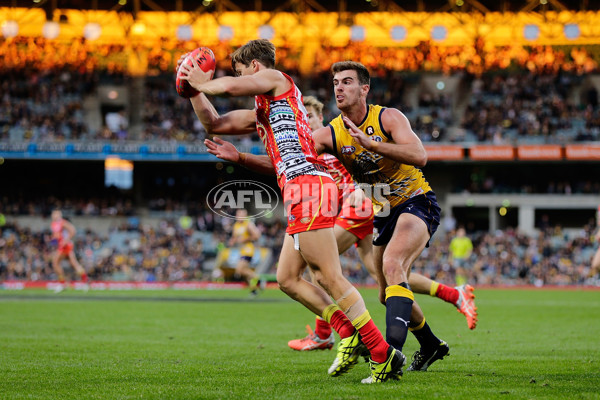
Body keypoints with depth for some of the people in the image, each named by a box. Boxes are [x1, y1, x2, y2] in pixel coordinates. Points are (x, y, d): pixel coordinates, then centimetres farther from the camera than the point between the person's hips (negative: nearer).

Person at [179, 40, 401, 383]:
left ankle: (384, 354, -17)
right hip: (301, 190, 10)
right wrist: (195, 91, 27)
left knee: (330, 277, -14)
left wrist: (204, 83, 7)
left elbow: (232, 86, -11)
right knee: (288, 279, 10)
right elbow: (215, 124, 35)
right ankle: (350, 335, 5)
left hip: (307, 184, -10)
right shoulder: (261, 112, 31)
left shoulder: (276, 78, 6)